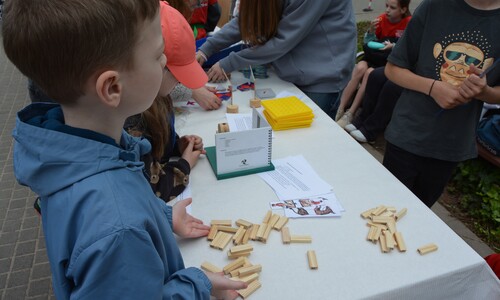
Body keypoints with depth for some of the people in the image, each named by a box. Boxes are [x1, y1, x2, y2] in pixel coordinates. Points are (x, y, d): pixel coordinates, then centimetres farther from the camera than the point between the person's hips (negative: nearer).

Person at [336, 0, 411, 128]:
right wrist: (371, 31, -14)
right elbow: (367, 43, 7)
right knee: (359, 68, -29)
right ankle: (339, 110, -29)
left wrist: (393, 47, -28)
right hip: (375, 55, 3)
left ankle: (350, 114, -28)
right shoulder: (382, 19, 0)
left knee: (369, 73, -32)